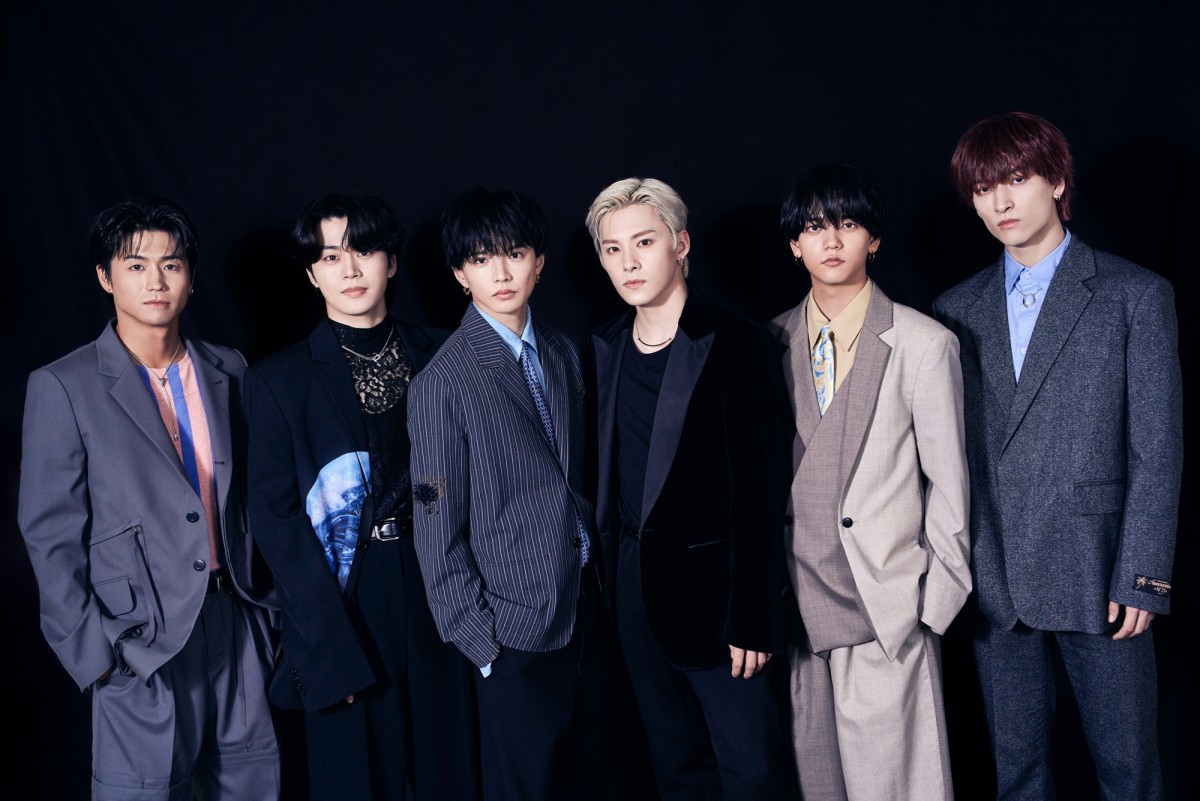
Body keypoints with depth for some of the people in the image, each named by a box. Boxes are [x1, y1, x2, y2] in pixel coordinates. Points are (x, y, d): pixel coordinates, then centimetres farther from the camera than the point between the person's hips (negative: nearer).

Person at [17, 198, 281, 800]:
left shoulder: (227, 371, 9)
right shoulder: (63, 387, -5)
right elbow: (51, 534, -5)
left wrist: (263, 596, 9)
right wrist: (90, 652, -9)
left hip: (235, 619, 4)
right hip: (142, 639, -4)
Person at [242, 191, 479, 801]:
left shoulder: (441, 357, 5)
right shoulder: (278, 380, -2)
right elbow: (275, 517, -5)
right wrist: (331, 645, -12)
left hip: (438, 596, 2)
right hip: (344, 603, -2)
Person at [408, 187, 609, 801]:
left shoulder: (563, 354, 6)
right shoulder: (443, 383, -13)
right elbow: (437, 529, -10)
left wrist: (597, 565, 8)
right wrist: (476, 638, -9)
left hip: (585, 606, 6)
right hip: (517, 626, -5)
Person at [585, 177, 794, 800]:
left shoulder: (735, 345, -10)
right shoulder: (604, 350, 7)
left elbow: (762, 491, -13)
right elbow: (607, 477, 12)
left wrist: (752, 617, -16)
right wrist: (614, 579, 7)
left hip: (712, 585, -5)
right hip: (634, 593, 6)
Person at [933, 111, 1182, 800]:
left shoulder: (1137, 296, -1)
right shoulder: (958, 310, 10)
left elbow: (1158, 451, -4)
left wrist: (1141, 578, -10)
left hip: (1098, 578, -3)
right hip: (995, 583, 3)